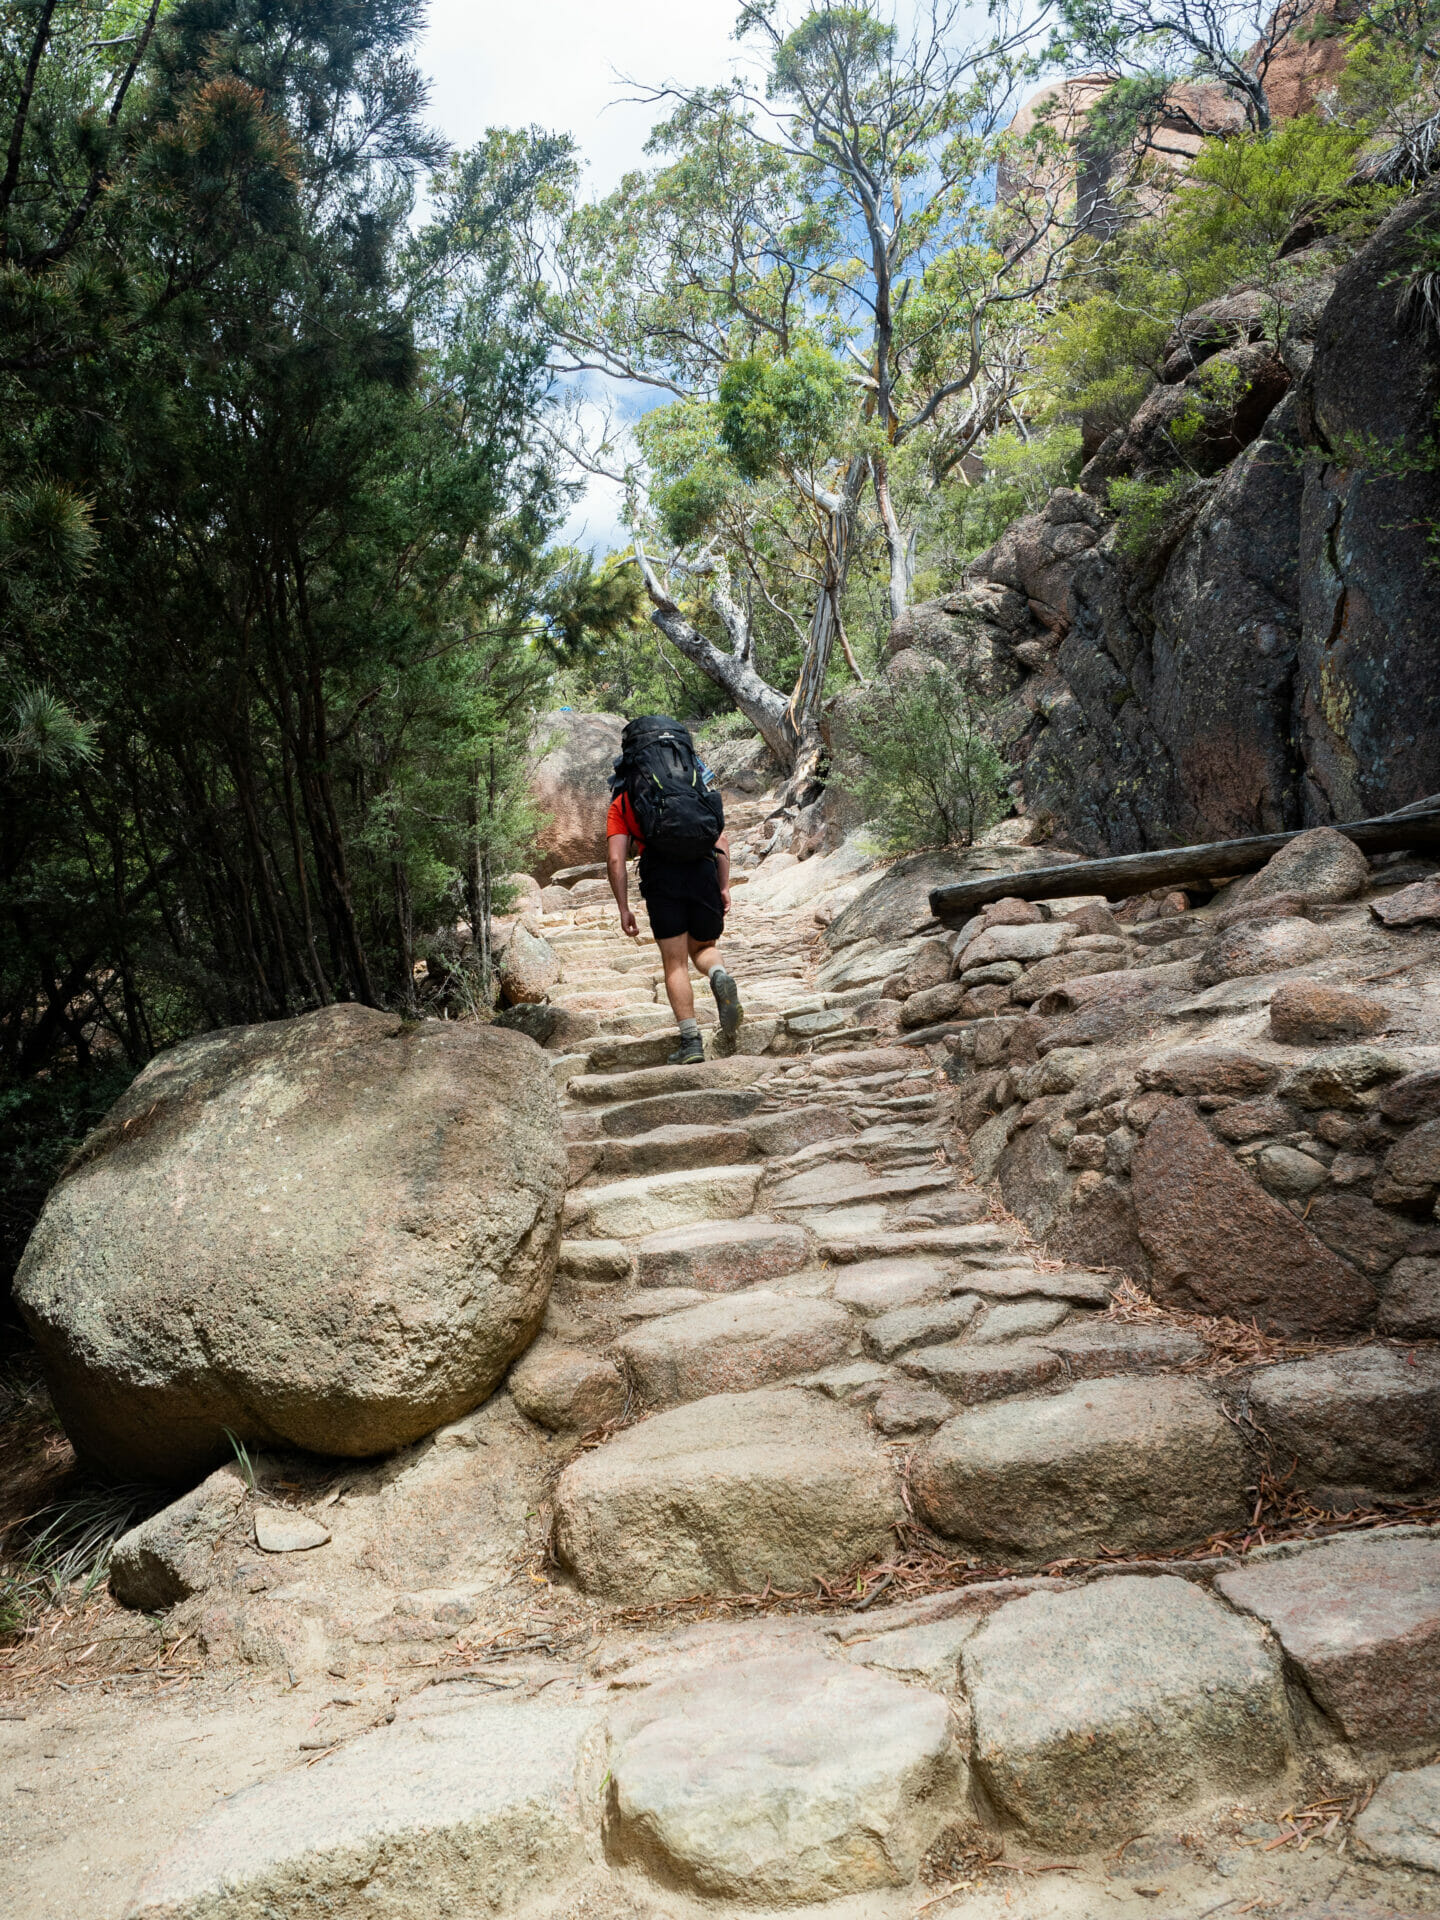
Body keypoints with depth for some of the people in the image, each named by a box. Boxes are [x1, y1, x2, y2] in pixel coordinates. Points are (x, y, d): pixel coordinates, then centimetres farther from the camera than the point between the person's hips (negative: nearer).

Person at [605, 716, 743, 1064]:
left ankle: (691, 1041, -2)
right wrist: (724, 887, 14)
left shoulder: (622, 801, 17)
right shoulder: (697, 784, 24)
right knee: (703, 947, 20)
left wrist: (624, 909, 8)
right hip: (704, 869, 2)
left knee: (675, 963, 5)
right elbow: (722, 839, 13)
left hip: (661, 873, -2)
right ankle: (720, 975, -14)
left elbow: (615, 859, 5)